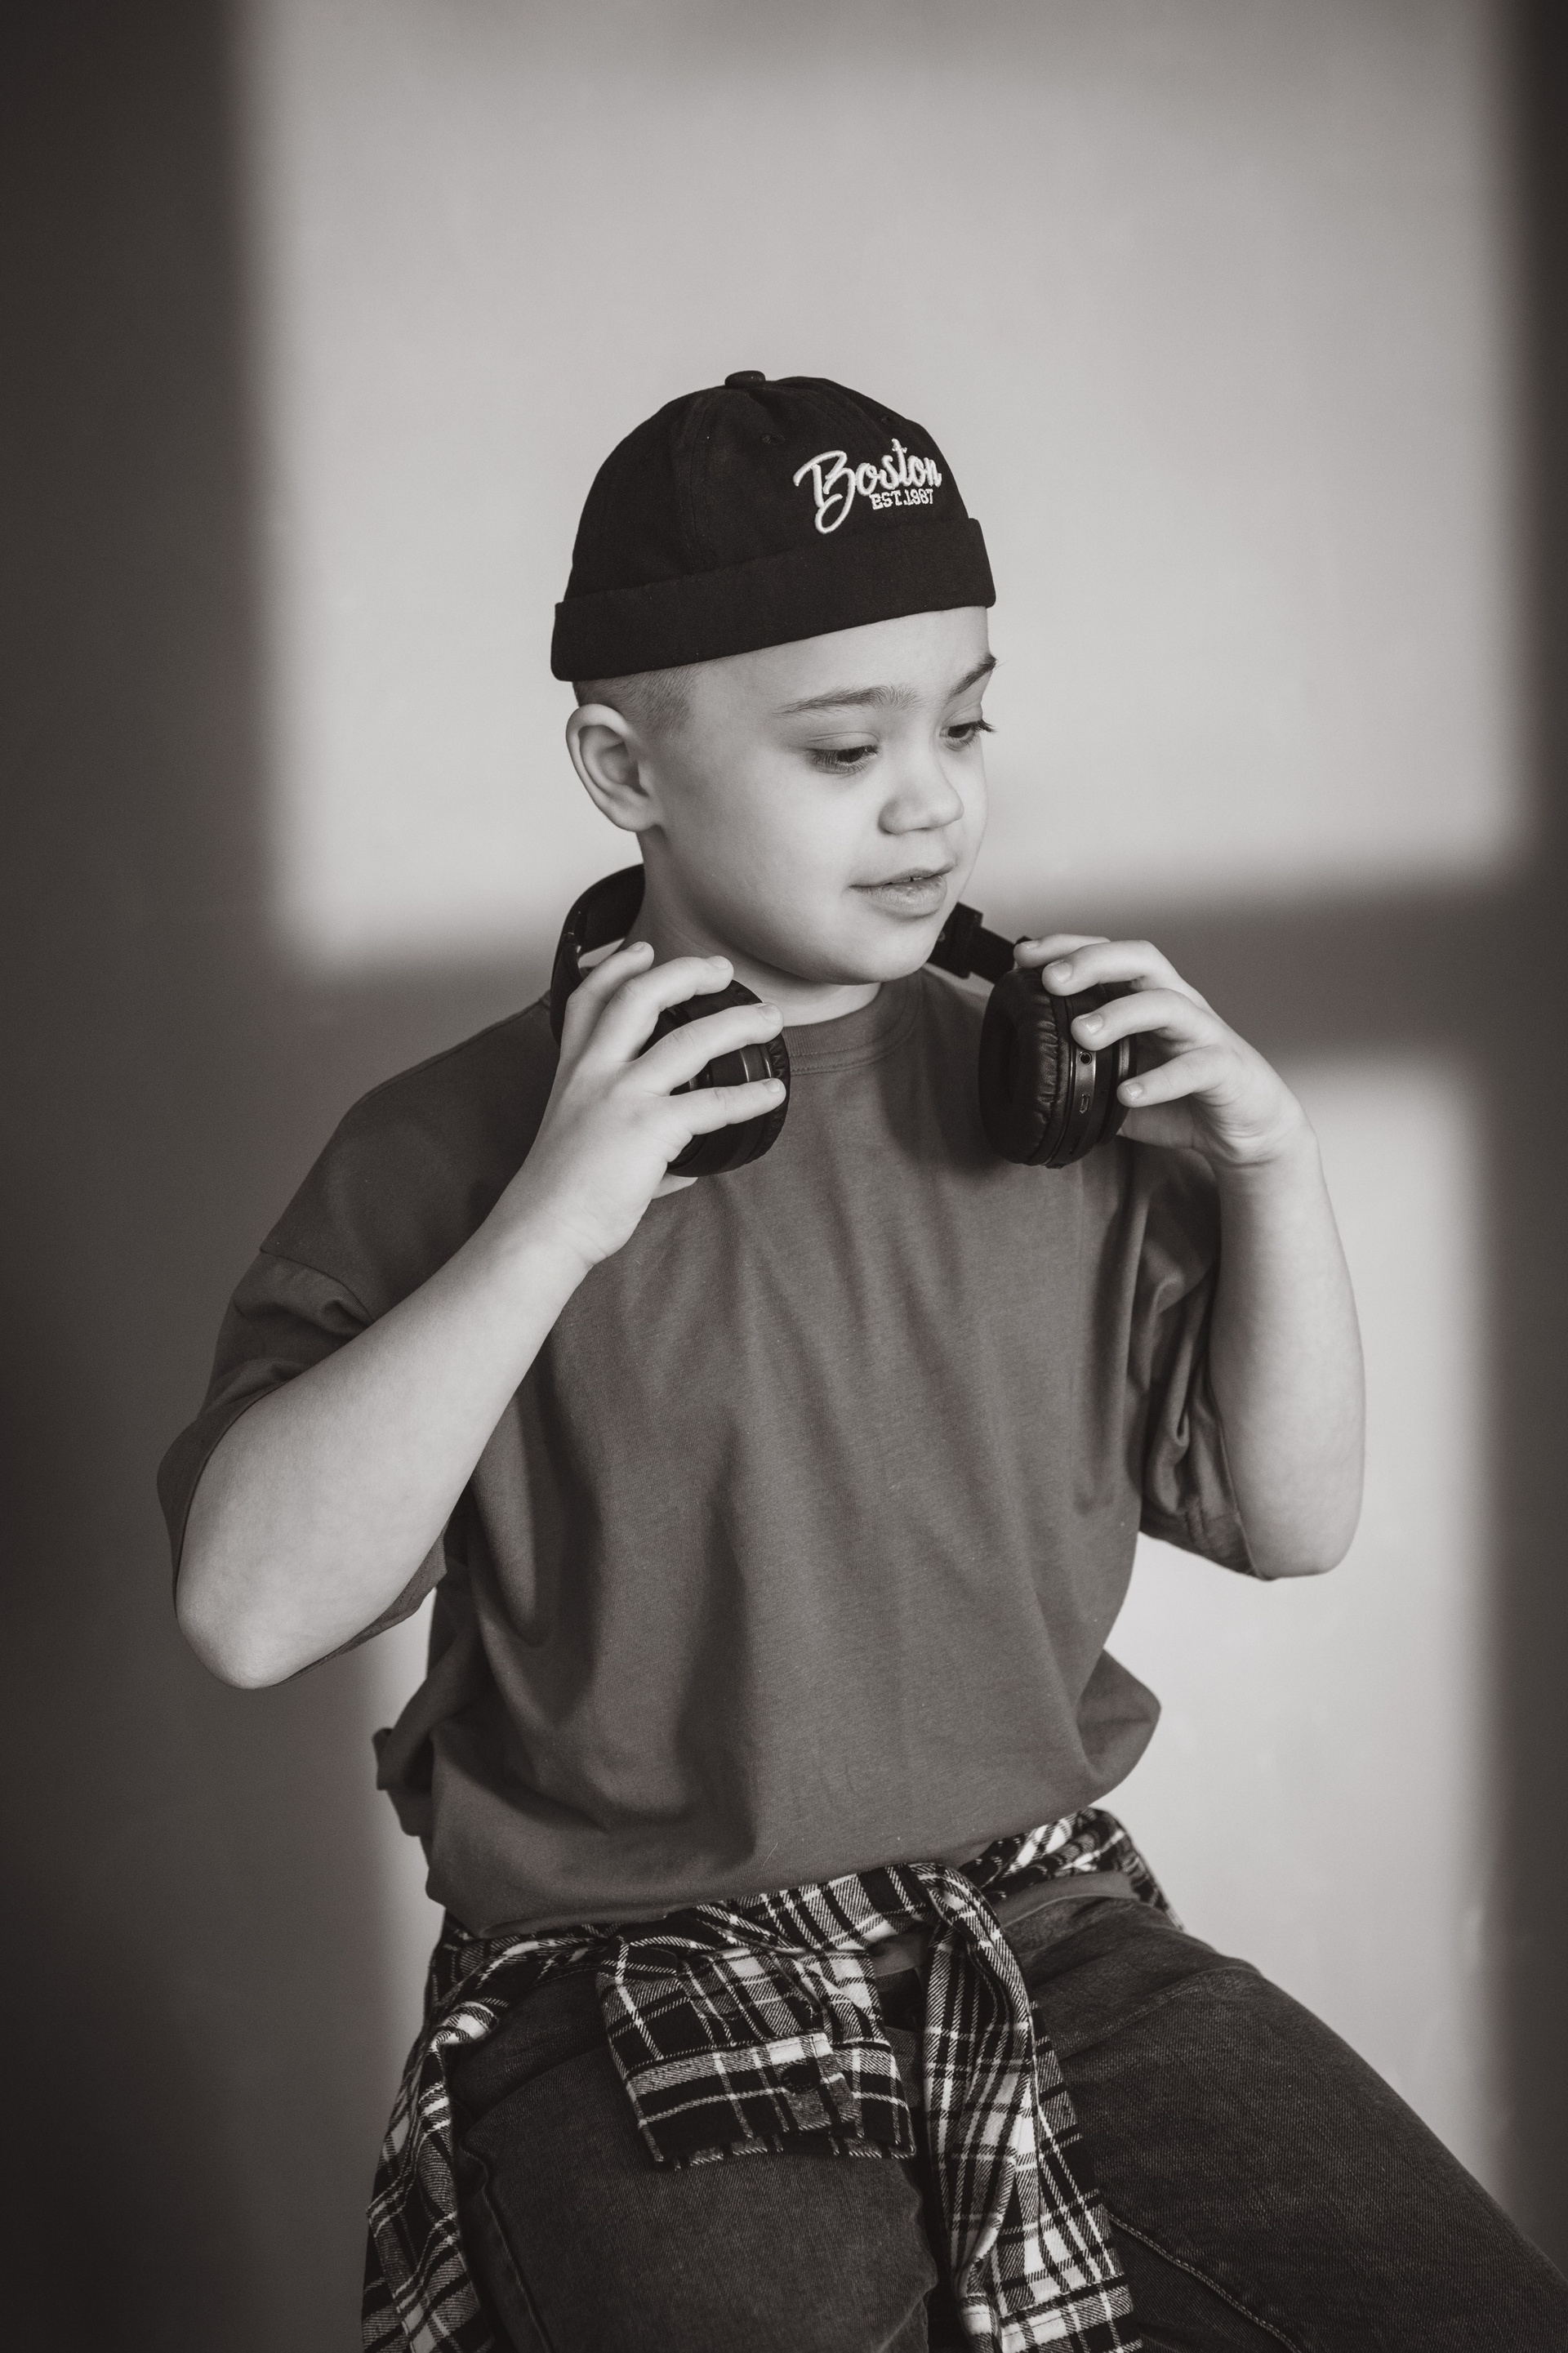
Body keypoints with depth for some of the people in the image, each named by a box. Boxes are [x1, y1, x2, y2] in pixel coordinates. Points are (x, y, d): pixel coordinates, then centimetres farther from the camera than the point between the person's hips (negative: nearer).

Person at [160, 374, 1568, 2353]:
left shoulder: (1052, 1087, 5)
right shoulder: (462, 1146, -4)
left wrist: (1274, 1169, -2)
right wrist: (548, 1225, -20)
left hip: (1053, 1929, 4)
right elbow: (248, 1610, -15)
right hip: (636, 1994, -3)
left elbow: (1289, 1519, 12)